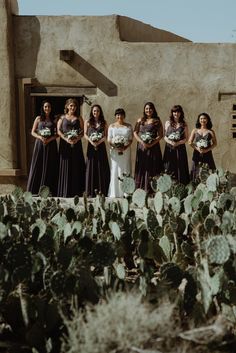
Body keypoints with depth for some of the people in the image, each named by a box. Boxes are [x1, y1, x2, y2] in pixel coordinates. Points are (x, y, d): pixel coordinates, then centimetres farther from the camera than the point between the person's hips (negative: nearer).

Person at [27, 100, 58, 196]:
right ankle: (35, 191, 1)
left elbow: (57, 134, 5)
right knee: (38, 166, -2)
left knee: (49, 167, -1)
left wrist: (50, 139, -12)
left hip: (51, 145, 0)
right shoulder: (38, 118, 8)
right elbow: (33, 132, 6)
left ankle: (49, 191, 1)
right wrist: (40, 137, -12)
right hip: (39, 144, 0)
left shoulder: (54, 120, 8)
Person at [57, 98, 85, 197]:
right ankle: (65, 192, 2)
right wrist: (66, 139, -15)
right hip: (65, 144, -1)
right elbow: (58, 131, 0)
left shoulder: (79, 118, 11)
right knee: (65, 167, -2)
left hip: (76, 145, 1)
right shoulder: (62, 118, 9)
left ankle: (76, 192, 3)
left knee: (76, 167, -1)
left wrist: (77, 139, -15)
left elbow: (82, 131, 4)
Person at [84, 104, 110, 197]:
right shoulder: (88, 122, 8)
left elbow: (106, 135, 3)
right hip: (91, 146, 0)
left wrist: (99, 141, -14)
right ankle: (91, 191, 1)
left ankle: (102, 190, 2)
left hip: (101, 146, 0)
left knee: (101, 167, -1)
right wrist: (91, 141, -14)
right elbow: (85, 134, 3)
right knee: (91, 167, -2)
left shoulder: (104, 123, 8)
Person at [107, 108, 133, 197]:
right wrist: (115, 146, -14)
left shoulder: (128, 126, 10)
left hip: (126, 151, 1)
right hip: (115, 151, -1)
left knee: (125, 171, -2)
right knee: (115, 171, -4)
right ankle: (114, 193, -2)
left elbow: (131, 139, 4)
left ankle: (125, 193, 0)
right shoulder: (112, 126, 9)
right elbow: (109, 140, 4)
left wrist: (125, 147, -13)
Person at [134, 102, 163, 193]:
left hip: (153, 148, -2)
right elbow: (135, 133, 6)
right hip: (141, 147, 2)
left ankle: (151, 191, -1)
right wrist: (142, 142, -9)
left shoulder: (157, 121, 3)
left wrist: (152, 144, -14)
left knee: (152, 168, -3)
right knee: (141, 168, 1)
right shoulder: (140, 120, 10)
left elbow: (160, 135, -2)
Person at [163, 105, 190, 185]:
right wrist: (170, 142, -12)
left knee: (180, 168, -3)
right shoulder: (168, 123, 8)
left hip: (180, 149, 0)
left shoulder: (184, 124, 6)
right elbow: (165, 136, 7)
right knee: (169, 170, -3)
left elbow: (186, 138, 4)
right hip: (169, 149, 0)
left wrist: (178, 143, -13)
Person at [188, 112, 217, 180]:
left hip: (207, 155, -1)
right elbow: (190, 142, 5)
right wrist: (197, 148, -10)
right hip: (197, 154, 1)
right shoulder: (195, 131, 7)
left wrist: (207, 150, -11)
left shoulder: (210, 132, 4)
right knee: (197, 172, -1)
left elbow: (214, 143, 3)